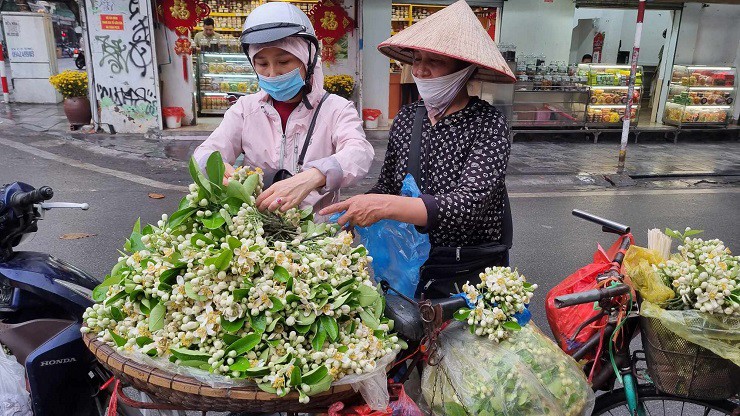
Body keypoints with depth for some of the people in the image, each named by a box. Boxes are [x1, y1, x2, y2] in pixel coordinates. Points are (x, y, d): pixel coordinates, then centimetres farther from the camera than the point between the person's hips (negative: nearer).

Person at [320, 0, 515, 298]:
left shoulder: (487, 124, -16)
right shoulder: (406, 119, -2)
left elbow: (467, 204, -28)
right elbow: (387, 187, 6)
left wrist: (385, 206, -39)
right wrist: (352, 210, -13)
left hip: (472, 273, -4)